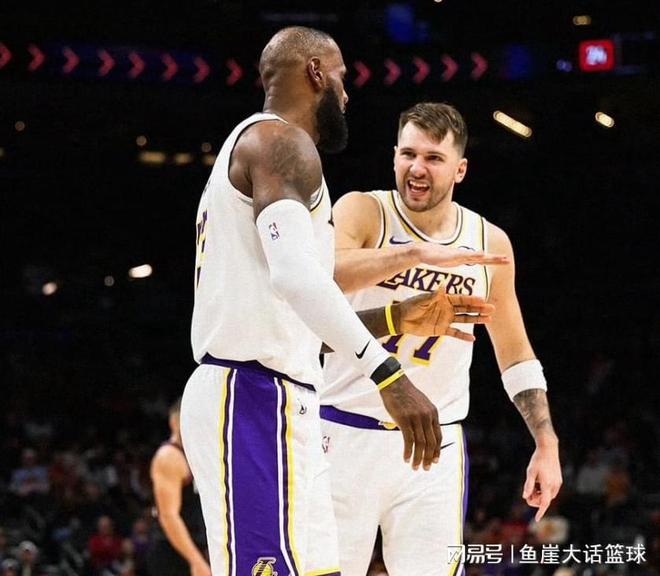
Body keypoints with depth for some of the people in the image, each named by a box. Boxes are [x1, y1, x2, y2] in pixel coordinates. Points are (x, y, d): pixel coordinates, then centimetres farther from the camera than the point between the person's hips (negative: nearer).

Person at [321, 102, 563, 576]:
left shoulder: (490, 243, 4)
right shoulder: (363, 212, -6)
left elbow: (515, 354, 16)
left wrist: (547, 444, 9)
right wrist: (416, 253, -39)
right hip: (348, 435, -2)